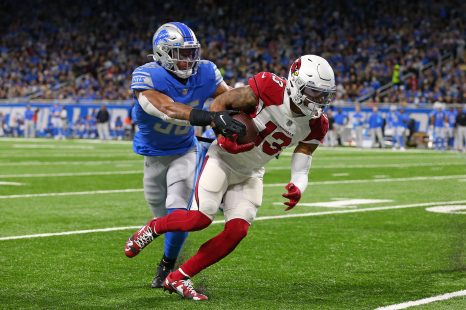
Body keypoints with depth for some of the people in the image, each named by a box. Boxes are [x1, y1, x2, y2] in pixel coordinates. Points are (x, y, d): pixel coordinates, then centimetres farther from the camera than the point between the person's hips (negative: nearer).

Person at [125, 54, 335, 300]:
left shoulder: (315, 125, -8)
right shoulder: (269, 89, -23)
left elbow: (300, 171, -7)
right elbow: (221, 102, -10)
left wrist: (297, 189, -29)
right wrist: (223, 131, -25)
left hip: (249, 176, 5)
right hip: (223, 160, -5)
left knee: (237, 231, -11)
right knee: (201, 218, -21)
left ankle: (178, 279, 0)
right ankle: (153, 228, 11)